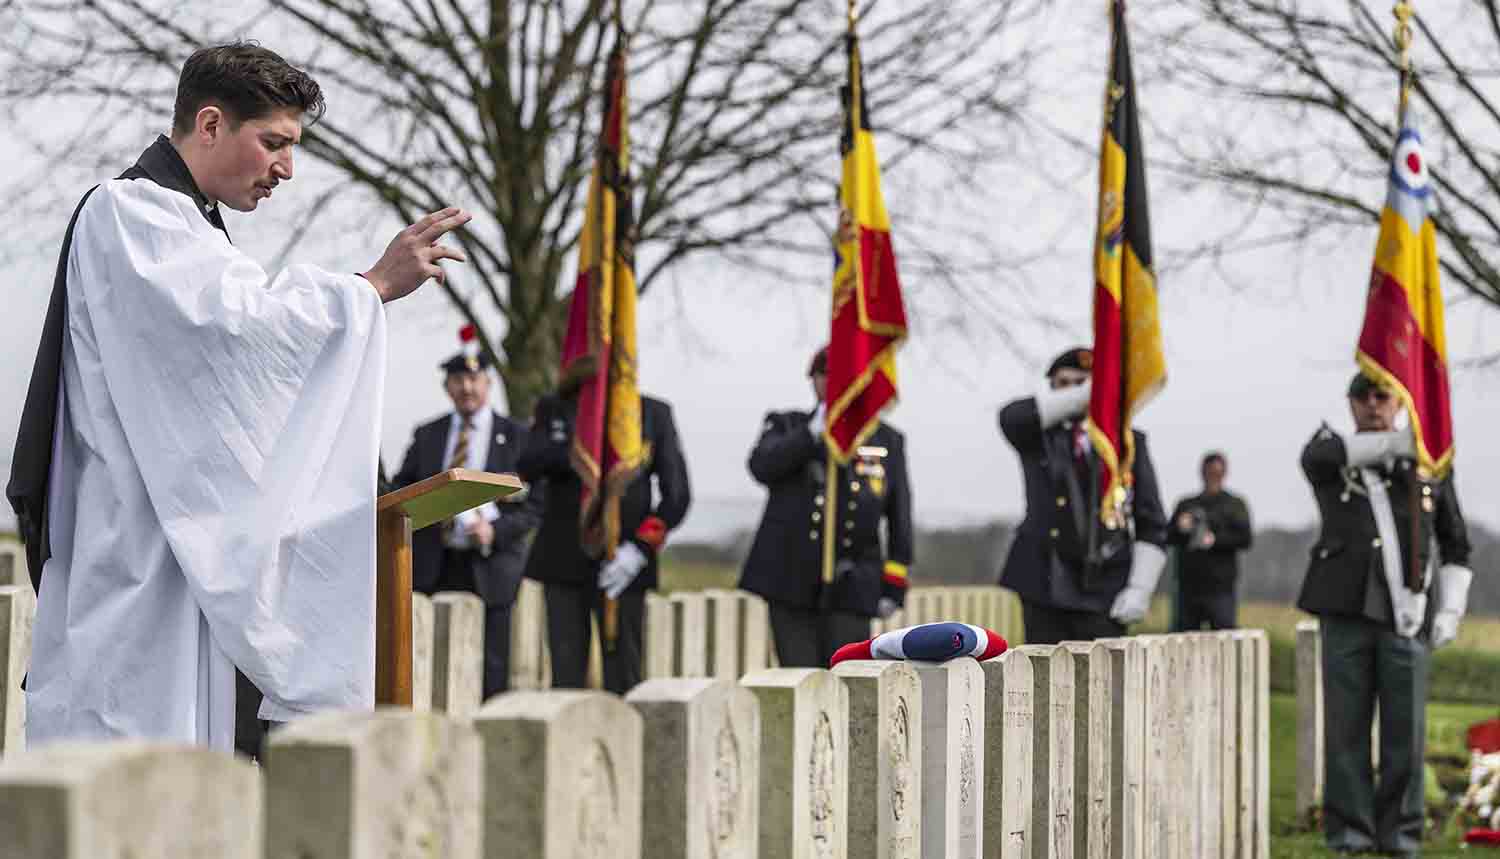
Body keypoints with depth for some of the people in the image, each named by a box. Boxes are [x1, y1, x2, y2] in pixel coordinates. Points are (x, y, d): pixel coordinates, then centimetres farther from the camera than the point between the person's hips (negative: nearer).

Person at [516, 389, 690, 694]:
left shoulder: (654, 413, 7)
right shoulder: (553, 409, 11)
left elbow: (676, 494, 2)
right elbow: (528, 467, -5)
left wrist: (641, 547, -9)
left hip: (622, 565, -1)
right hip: (563, 561, 1)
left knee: (622, 679, -1)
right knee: (566, 676, -2)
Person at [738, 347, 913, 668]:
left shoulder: (887, 439, 13)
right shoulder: (787, 427, 12)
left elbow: (899, 515, 12)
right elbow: (762, 466, -10)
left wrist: (894, 584, 6)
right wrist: (817, 430, -17)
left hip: (851, 584, 0)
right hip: (791, 578, 0)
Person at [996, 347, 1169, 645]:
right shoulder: (1040, 436, 9)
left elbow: (1152, 525, 5)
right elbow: (1012, 417, -17)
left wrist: (1139, 589, -6)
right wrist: (1082, 395, -24)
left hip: (1103, 594, -1)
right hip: (1046, 587, 1)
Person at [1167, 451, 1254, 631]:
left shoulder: (1235, 504, 9)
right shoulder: (1186, 505, 18)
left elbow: (1245, 539, -2)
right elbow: (1169, 538, 12)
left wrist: (1216, 540, -15)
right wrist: (1179, 528, -9)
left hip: (1220, 587, -3)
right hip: (1188, 586, 3)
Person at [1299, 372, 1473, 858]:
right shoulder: (1329, 458, 9)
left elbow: (1456, 546, 14)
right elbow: (1320, 452, -18)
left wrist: (1450, 611, 2)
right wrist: (1400, 443, -17)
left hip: (1407, 614, 0)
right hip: (1347, 612, 0)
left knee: (1405, 726, -1)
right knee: (1346, 724, -2)